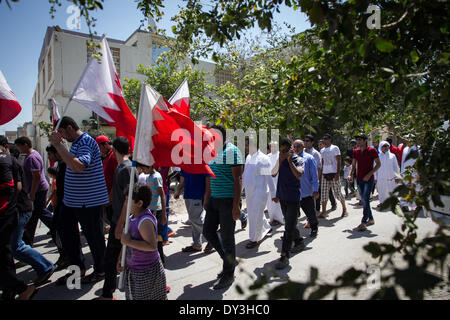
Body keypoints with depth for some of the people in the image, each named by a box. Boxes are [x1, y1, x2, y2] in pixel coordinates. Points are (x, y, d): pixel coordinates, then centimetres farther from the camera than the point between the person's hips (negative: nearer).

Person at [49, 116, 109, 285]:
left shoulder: (86, 142, -18)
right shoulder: (76, 143, 14)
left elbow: (78, 166, -35)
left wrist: (58, 145, -30)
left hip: (88, 202, -10)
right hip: (71, 200, 10)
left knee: (94, 237, 5)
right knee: (67, 236, 17)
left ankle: (100, 271, 24)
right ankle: (78, 269, 33)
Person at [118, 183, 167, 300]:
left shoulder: (145, 221, -26)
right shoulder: (132, 217, 2)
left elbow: (152, 246, -36)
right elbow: (126, 240, 15)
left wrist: (129, 242, -31)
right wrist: (120, 258, 7)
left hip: (146, 272, -9)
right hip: (132, 268, 9)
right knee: (132, 296, 22)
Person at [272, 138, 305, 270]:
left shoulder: (298, 160, -7)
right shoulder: (280, 159, 5)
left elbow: (299, 174, -25)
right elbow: (273, 173, -7)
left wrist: (289, 160, -24)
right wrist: (280, 159, -15)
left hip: (293, 198, -5)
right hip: (282, 197, 6)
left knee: (289, 227, -6)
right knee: (290, 224, 19)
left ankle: (285, 257, -2)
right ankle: (299, 242, 41)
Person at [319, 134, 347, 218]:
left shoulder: (335, 148, -2)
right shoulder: (322, 150, 16)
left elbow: (338, 162, -7)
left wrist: (337, 173, -16)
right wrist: (320, 175, 13)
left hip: (333, 174, -5)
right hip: (324, 174, 6)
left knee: (337, 193, 0)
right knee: (323, 194, 1)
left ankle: (344, 209, 20)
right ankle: (323, 212, 5)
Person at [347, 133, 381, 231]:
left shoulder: (372, 151, -7)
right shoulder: (356, 151, 8)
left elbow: (378, 164, -5)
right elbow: (353, 164, 15)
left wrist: (369, 174, -16)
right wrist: (350, 175, -1)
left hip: (369, 179, -6)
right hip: (359, 179, 6)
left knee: (365, 199, -15)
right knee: (364, 200, 11)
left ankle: (363, 222, -14)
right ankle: (371, 219, 26)